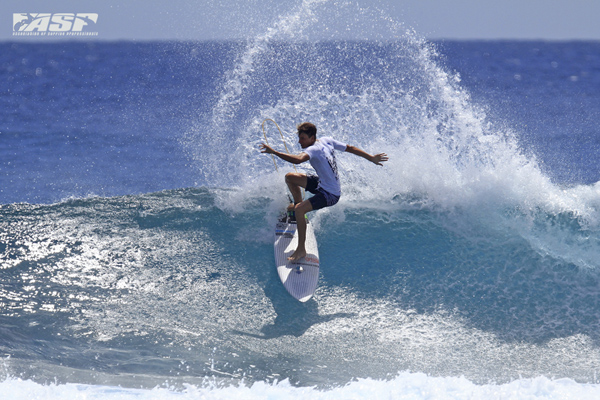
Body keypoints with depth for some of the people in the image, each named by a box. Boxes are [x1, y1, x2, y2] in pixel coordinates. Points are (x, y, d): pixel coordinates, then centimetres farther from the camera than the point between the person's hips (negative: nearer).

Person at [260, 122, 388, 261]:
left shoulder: (314, 150, -30)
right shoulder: (326, 141, -3)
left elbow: (298, 159, -50)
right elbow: (350, 148, 5)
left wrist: (274, 152, -53)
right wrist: (372, 158, 15)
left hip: (330, 195, -10)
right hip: (322, 183, 10)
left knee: (299, 210, -28)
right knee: (290, 177, 14)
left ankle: (301, 250, -22)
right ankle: (298, 203, 41)